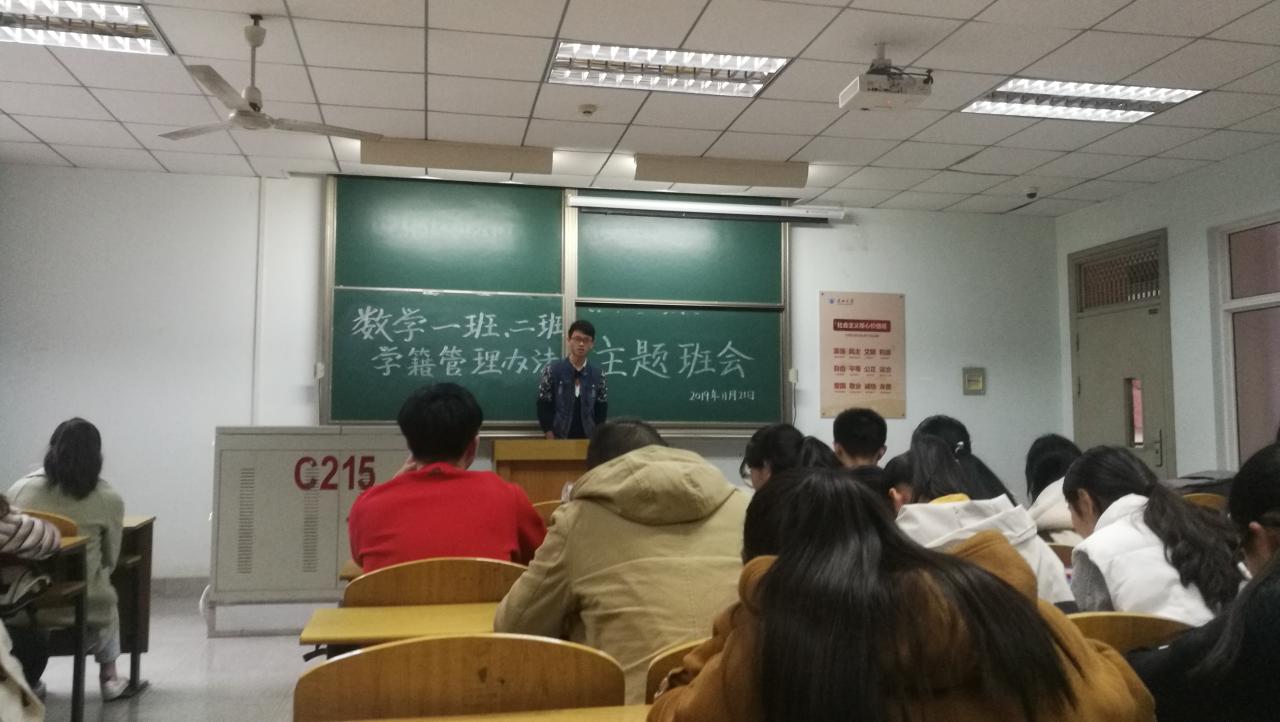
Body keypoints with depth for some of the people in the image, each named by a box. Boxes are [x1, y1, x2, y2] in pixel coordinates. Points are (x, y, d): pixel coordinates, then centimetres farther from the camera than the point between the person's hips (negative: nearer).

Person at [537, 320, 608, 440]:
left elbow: (601, 411, 6)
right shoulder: (552, 370, -4)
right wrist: (552, 442, -9)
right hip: (558, 438, -2)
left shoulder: (598, 374, 2)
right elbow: (543, 408, -4)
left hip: (588, 439, 2)